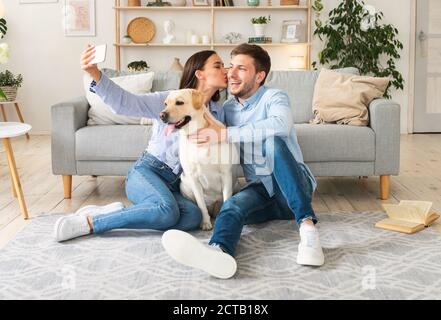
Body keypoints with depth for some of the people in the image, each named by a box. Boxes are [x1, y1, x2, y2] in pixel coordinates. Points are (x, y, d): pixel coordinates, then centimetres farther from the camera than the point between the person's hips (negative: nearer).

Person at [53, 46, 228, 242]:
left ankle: (118, 212, -18)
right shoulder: (168, 100, -7)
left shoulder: (218, 112, 10)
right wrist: (95, 74, -36)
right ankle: (89, 222, -23)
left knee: (193, 216, -29)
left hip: (173, 185, 5)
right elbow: (124, 103, -20)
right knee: (167, 210, -37)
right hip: (147, 171, -5)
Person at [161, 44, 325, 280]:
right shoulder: (228, 107, 14)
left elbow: (280, 125, -29)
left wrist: (224, 134, -28)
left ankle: (307, 226, -41)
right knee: (232, 206, -30)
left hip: (293, 188, -4)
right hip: (261, 189, 4)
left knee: (274, 142, -32)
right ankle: (218, 252, -66)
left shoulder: (274, 98, -5)